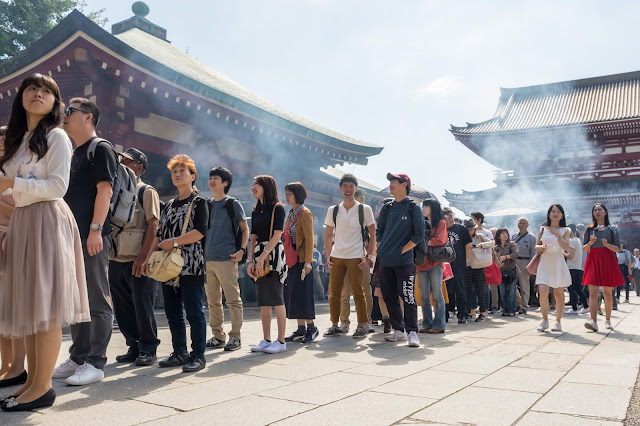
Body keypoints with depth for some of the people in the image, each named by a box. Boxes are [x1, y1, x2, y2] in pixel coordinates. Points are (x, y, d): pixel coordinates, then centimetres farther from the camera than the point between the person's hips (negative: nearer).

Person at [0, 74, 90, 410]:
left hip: (47, 221, -8)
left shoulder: (56, 136, -2)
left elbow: (57, 186, -12)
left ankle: (43, 387, -4)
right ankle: (32, 380, 14)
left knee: (45, 304, -8)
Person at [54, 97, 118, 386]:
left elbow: (104, 190, -13)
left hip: (92, 237, -9)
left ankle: (95, 363, 0)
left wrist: (95, 229, -21)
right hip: (72, 236, 9)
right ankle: (78, 358, 22)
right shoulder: (73, 155, 22)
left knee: (98, 301, -5)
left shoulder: (100, 149, -3)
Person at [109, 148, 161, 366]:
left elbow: (153, 225, -10)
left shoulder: (146, 191, -1)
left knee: (142, 305, -2)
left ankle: (148, 350, 9)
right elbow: (108, 224, 21)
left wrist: (142, 258, -18)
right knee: (122, 307, 9)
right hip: (116, 259, 7)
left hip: (138, 260, -7)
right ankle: (134, 347, 21)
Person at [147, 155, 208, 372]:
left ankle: (198, 356, 3)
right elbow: (159, 235, 19)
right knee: (172, 312, 9)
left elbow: (200, 231, -14)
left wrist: (174, 242, -14)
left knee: (193, 312, -5)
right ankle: (180, 353, 20)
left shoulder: (199, 202, 0)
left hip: (190, 266, -7)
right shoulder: (169, 205, 20)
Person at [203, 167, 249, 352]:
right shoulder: (207, 205, 16)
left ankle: (235, 336, 4)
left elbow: (245, 229, 2)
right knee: (213, 300, 9)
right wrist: (201, 250, 13)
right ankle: (218, 336, 19)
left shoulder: (233, 204, 1)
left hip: (226, 259, -6)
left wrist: (242, 250, -11)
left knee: (233, 299, -3)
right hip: (207, 259, 6)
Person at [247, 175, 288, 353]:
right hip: (259, 255, 7)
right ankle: (266, 340, 14)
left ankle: (281, 341, 2)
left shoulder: (277, 208, -5)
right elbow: (253, 238, 13)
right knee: (263, 301, 8)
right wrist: (251, 261, 2)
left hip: (273, 254, -7)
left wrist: (262, 257, -18)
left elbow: (276, 235, -13)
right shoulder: (256, 211, 16)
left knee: (276, 299, -5)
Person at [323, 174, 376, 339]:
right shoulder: (333, 210, 10)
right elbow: (328, 235, 15)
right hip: (336, 257, 3)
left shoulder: (364, 209, 1)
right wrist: (328, 256, 6)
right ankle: (334, 325, 17)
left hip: (356, 257, -3)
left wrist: (369, 256, -5)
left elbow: (373, 235, 2)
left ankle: (362, 326, 9)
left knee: (358, 293, -1)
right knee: (333, 293, 6)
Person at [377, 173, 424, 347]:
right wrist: (381, 250, 6)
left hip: (404, 261, -6)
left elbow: (419, 235, -7)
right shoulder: (387, 208, 15)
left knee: (407, 297, -8)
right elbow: (379, 232, 20)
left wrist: (401, 251, -11)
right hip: (385, 262, 6)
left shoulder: (413, 208, -2)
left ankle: (412, 332, -2)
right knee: (390, 297, 9)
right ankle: (398, 331, 19)